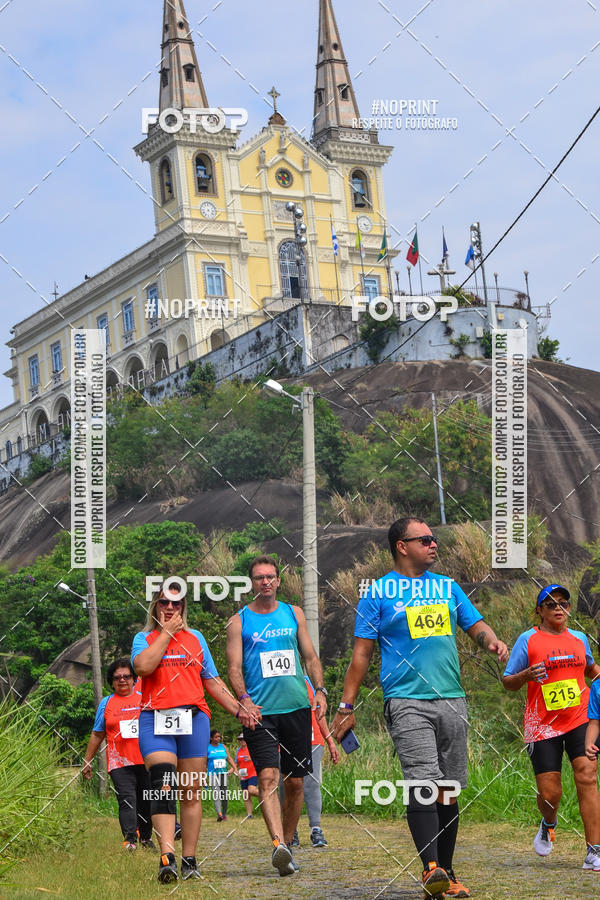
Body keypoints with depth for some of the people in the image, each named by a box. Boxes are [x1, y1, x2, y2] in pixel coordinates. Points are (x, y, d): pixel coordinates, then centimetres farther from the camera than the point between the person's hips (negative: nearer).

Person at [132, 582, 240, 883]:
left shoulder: (195, 637, 19)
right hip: (156, 719, -3)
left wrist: (238, 709, 12)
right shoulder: (144, 638, 12)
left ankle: (189, 861, 4)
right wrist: (166, 632, -4)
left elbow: (212, 680, 20)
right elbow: (143, 666, -11)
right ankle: (167, 857, -28)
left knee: (191, 792, 1)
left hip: (193, 717, 3)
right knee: (163, 785, -19)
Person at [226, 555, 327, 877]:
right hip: (259, 711, -3)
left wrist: (320, 690, 0)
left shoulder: (293, 613, 14)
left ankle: (287, 844, 18)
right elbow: (234, 668, 0)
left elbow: (310, 656, 15)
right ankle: (278, 845, -30)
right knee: (267, 776, -18)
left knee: (295, 782, 5)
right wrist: (244, 700, -17)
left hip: (296, 706, 3)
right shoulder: (239, 621, 6)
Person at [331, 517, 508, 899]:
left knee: (449, 789, 4)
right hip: (407, 701, -4)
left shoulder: (447, 587, 16)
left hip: (452, 700, 5)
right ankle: (431, 868, -25)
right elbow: (362, 653, 3)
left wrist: (492, 641, -5)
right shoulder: (378, 593, 3)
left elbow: (477, 626, 19)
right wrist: (347, 706, -1)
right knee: (424, 782, -19)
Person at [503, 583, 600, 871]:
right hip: (543, 725, -2)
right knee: (549, 793, -4)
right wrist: (526, 675, -19)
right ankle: (548, 824, 34)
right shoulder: (528, 640, 0)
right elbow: (507, 682, 2)